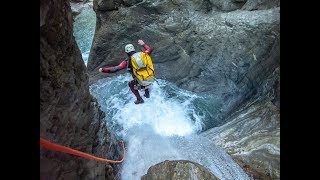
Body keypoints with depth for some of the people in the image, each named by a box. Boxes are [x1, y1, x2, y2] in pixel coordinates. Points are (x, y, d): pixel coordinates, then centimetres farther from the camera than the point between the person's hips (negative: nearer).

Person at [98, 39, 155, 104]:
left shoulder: (127, 61, -3)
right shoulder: (143, 54, 6)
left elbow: (116, 68, -8)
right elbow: (149, 49, 28)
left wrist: (103, 70, 1)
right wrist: (143, 44, 41)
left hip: (143, 83, -4)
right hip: (151, 79, 5)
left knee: (130, 84, 30)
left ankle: (139, 99, 30)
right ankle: (147, 93, 41)